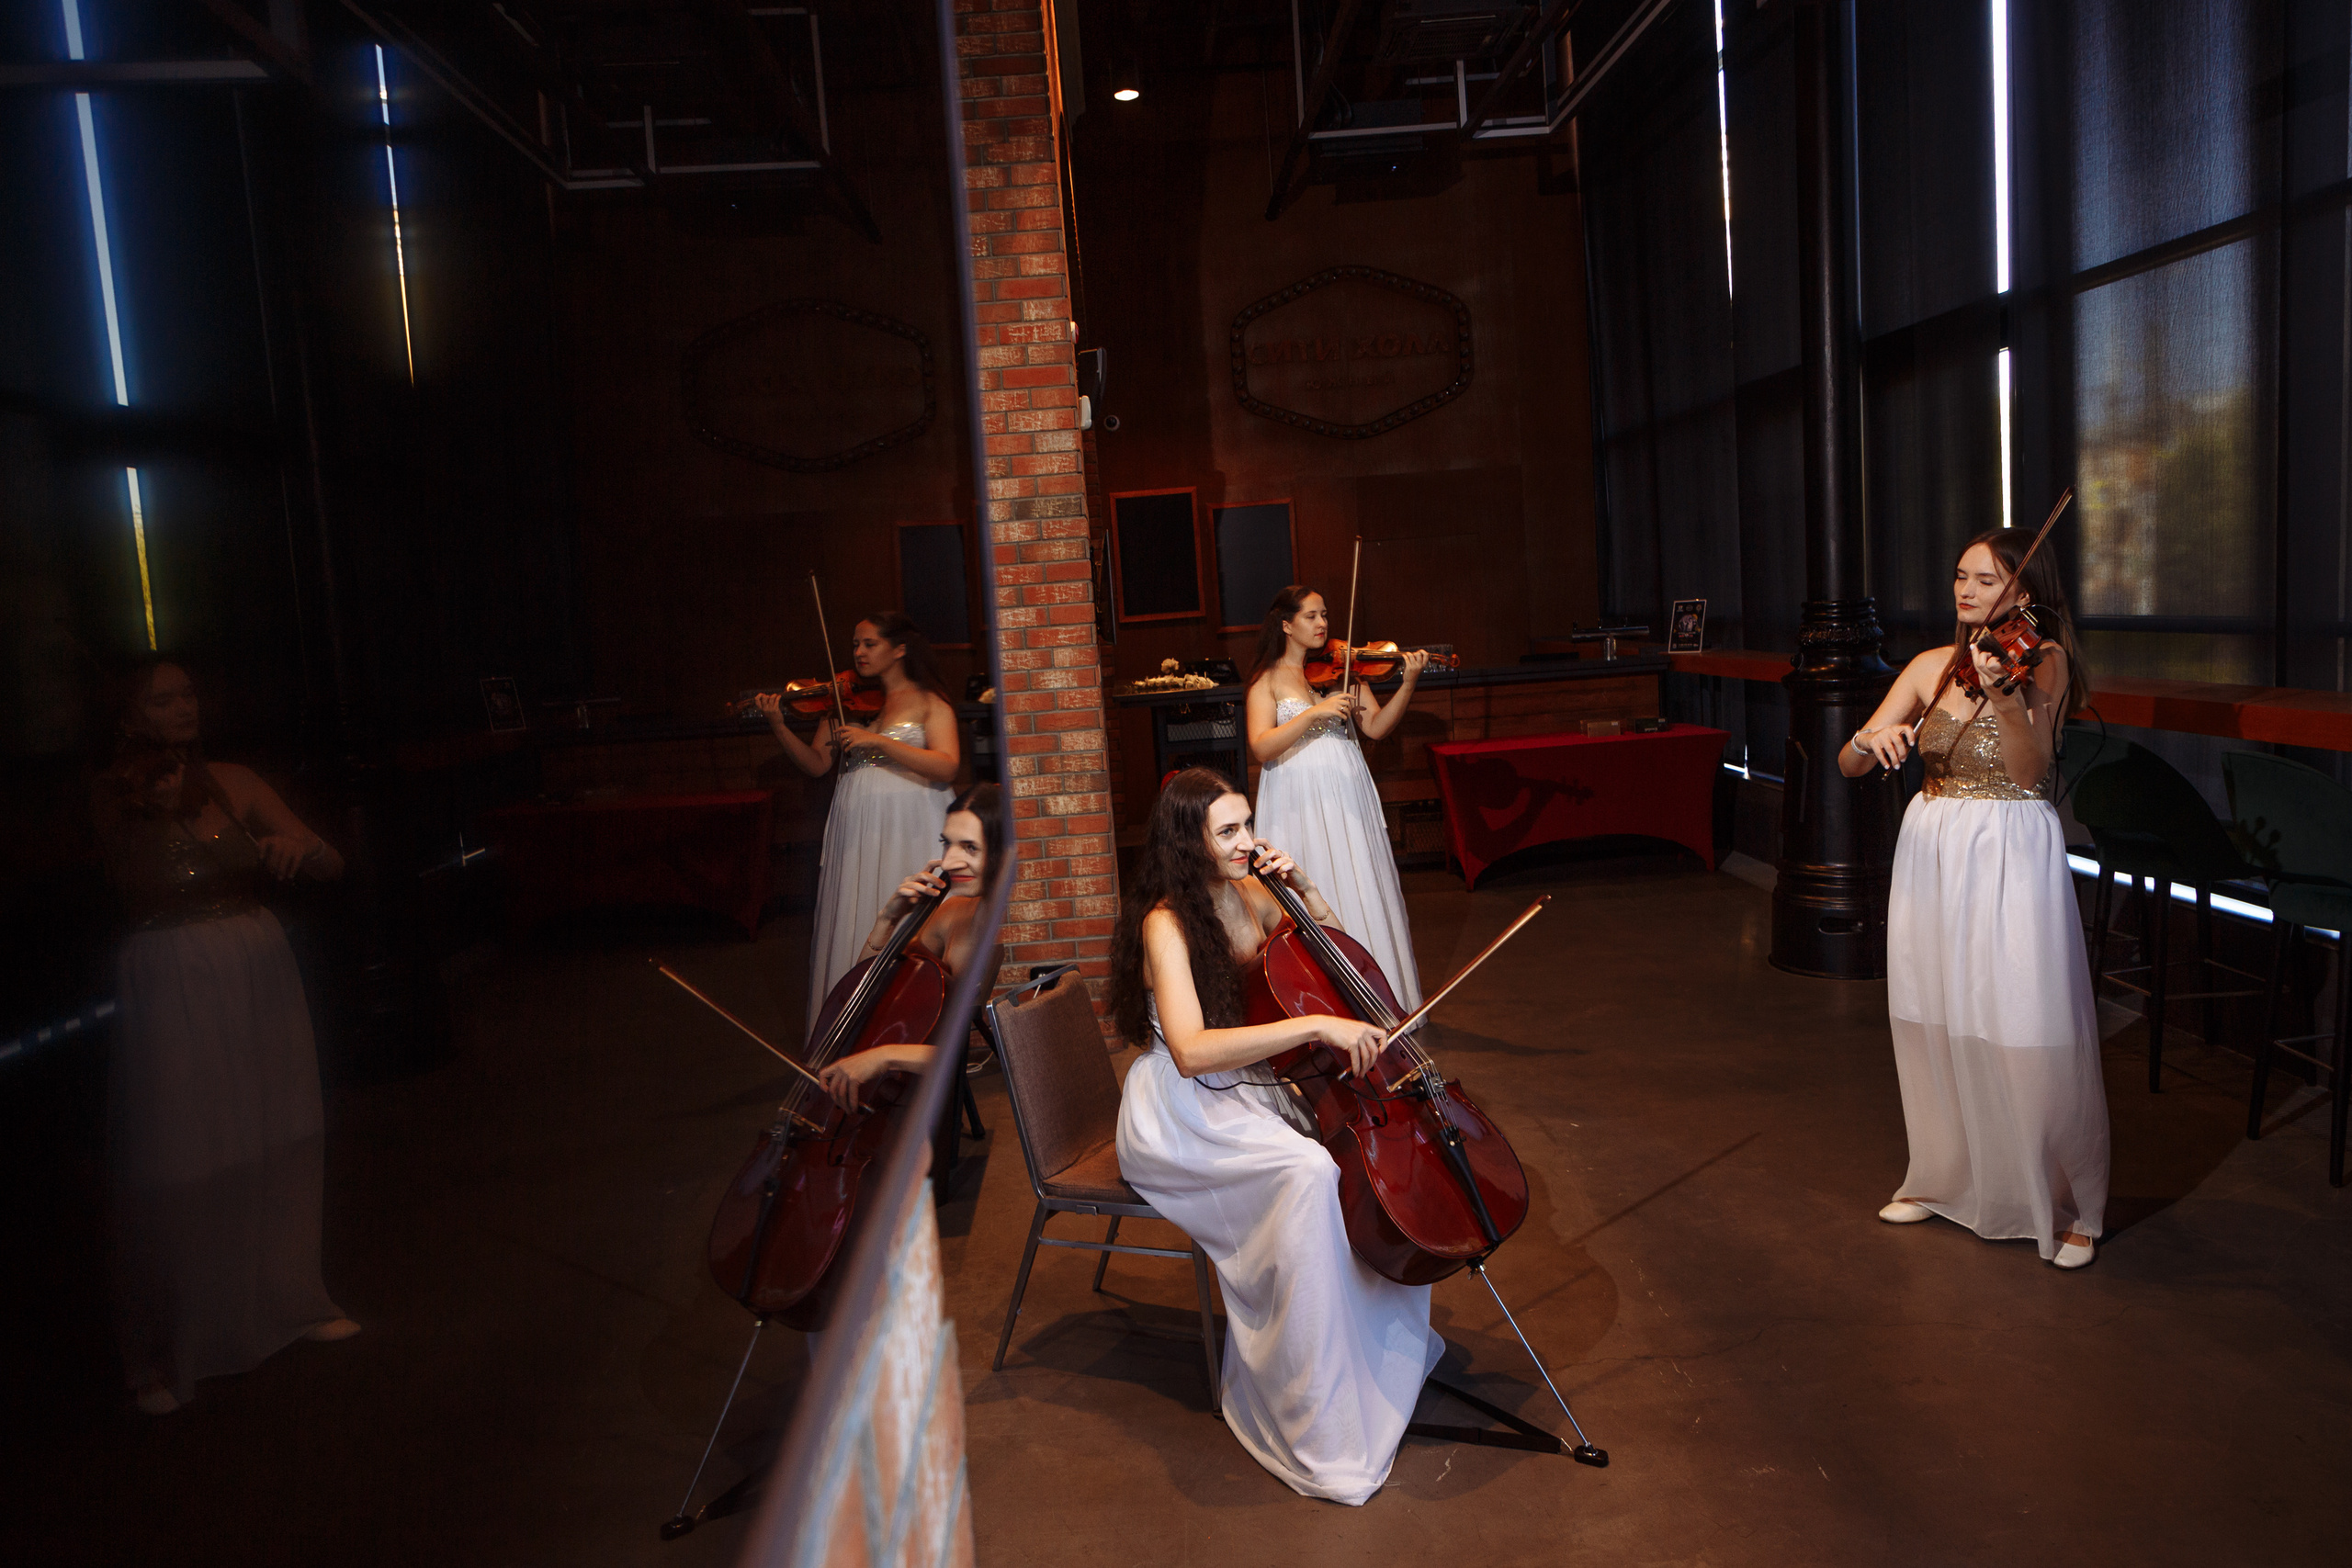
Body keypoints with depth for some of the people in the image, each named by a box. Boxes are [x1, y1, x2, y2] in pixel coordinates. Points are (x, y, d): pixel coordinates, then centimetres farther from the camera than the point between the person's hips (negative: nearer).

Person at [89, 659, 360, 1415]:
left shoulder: (233, 784, 3)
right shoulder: (116, 796, -1)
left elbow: (331, 865, -3)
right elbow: (131, 884, -11)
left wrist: (296, 846, -22)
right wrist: (148, 814, -18)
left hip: (259, 982, 3)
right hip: (170, 991, -3)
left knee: (279, 1153, 14)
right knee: (174, 1172, 2)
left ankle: (290, 1296, 34)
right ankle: (164, 1355, 18)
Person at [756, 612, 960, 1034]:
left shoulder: (928, 702, 3)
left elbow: (947, 766, -12)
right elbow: (816, 765, 8)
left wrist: (878, 741, -19)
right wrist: (778, 727, -8)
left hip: (909, 833, -3)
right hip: (856, 831, 3)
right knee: (854, 933, 1)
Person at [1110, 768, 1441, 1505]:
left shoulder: (1248, 895, 3)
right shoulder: (1166, 923, -20)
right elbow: (1190, 1049, -35)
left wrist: (1303, 885, -3)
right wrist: (1316, 1025, -40)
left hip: (1250, 1088, 8)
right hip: (1182, 1117, -8)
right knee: (1308, 1173, -32)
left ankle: (1390, 1341, 8)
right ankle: (1320, 1426, -22)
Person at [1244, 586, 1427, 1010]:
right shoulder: (1268, 680, 1)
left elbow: (1376, 726, 0)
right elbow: (1261, 748, -13)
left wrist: (1408, 683, -13)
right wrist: (1314, 713, -22)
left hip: (1347, 796, 3)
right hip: (1299, 803, -3)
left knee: (1364, 893, 3)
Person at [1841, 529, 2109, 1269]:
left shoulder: (2043, 661, -4)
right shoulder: (1931, 667, 7)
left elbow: (2030, 771, -18)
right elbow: (1851, 765, 2)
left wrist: (2004, 693, -34)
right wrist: (1870, 738, -21)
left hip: (2011, 860, -4)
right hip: (1931, 854, 5)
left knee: (2029, 1037, -4)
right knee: (1933, 1027, 12)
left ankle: (2066, 1206, 15)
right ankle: (1945, 1178, 31)